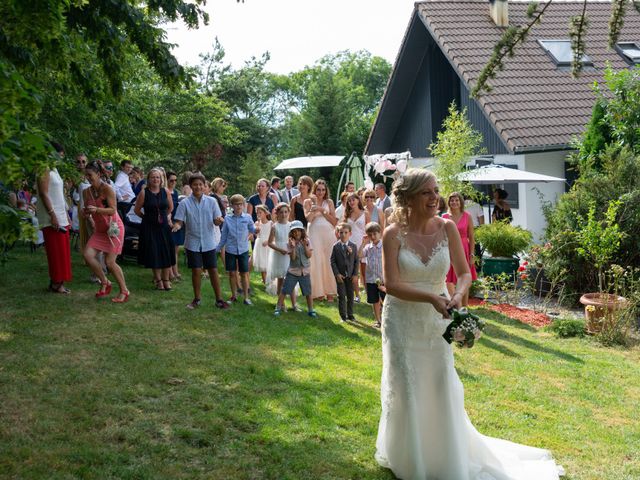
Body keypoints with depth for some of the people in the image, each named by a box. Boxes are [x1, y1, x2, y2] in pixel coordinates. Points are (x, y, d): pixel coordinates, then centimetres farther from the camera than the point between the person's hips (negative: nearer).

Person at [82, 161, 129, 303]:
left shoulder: (107, 189, -16)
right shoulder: (86, 192, 4)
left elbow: (113, 210, -20)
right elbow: (87, 211, 15)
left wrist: (96, 210, -34)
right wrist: (86, 213, -9)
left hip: (113, 227, -6)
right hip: (99, 229, 6)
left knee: (110, 262, -9)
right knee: (87, 254, -11)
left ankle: (124, 291, 8)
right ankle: (105, 283, 8)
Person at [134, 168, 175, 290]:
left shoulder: (166, 191, 0)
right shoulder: (144, 193, -7)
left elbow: (170, 207, 16)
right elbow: (137, 210, 2)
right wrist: (148, 217, 9)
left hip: (164, 226, 2)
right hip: (149, 227, -2)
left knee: (166, 253, 2)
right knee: (154, 254, 1)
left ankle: (166, 279, 14)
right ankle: (158, 280, 14)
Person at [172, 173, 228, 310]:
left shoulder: (211, 201, 0)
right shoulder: (184, 203, -4)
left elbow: (216, 221, 1)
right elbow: (179, 221, -5)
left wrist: (219, 220, -22)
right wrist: (176, 226, -27)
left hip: (209, 243, 1)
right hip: (193, 243, -1)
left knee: (213, 270, 4)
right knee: (196, 271, 4)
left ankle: (219, 299, 13)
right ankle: (197, 298, 20)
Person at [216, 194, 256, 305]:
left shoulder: (247, 217, -1)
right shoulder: (227, 218, 1)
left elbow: (252, 230, -1)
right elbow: (223, 236, 6)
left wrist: (256, 230, -24)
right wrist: (217, 248, 4)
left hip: (243, 249, -1)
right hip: (230, 249, 1)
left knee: (244, 273, 4)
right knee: (232, 273, 7)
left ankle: (246, 297, 13)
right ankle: (233, 296, 21)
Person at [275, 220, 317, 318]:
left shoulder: (306, 241, -1)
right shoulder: (290, 243, -6)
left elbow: (309, 255, -8)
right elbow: (292, 257, -14)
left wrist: (305, 246, -20)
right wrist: (293, 247, -26)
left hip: (304, 271, 1)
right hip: (292, 271, -1)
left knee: (308, 292, 6)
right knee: (285, 290, 0)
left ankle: (311, 310, 20)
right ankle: (278, 308, 11)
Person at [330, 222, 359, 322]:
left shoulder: (353, 246, 0)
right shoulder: (336, 246, -4)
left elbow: (356, 261, 2)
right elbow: (333, 261, -4)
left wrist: (355, 274, -5)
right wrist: (337, 274, -11)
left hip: (350, 275, 2)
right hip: (340, 275, -2)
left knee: (350, 295, 9)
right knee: (341, 296, 2)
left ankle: (350, 314, 20)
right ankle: (343, 315, 10)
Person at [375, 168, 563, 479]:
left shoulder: (447, 228, -7)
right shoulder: (394, 234, -14)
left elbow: (464, 273, -4)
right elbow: (391, 285, -18)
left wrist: (458, 295, -25)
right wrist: (431, 297, -28)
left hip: (436, 321, 2)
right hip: (402, 321, -2)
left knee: (442, 389, 9)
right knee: (405, 390, 9)